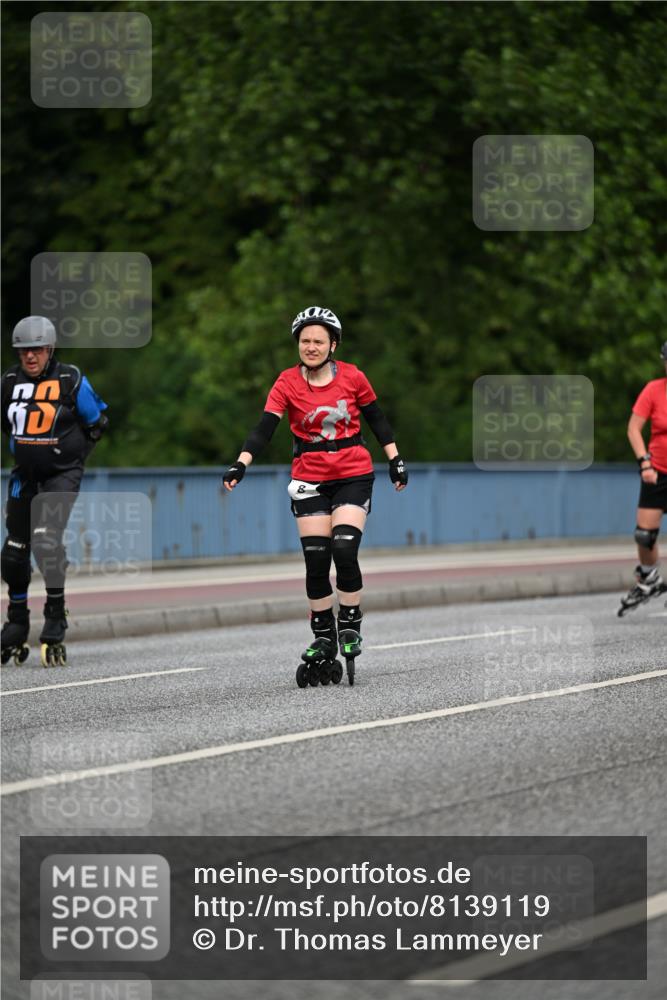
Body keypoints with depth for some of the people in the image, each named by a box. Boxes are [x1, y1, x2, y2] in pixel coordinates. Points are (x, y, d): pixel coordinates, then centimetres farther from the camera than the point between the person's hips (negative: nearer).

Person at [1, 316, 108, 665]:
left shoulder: (70, 380, -12)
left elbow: (97, 422, 1)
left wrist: (73, 454, 1)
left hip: (63, 474, -5)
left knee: (47, 539, -23)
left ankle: (55, 621, -16)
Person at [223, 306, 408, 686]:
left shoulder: (353, 377, -4)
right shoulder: (288, 383, -5)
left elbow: (377, 419, 9)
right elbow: (265, 427, -11)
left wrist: (396, 460, 8)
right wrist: (241, 464, -24)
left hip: (354, 475, -1)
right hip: (310, 479, 1)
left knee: (344, 550, -17)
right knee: (315, 560, -1)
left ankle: (351, 626, 1)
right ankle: (323, 637, 12)